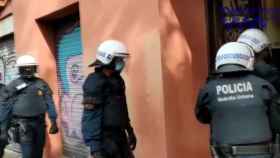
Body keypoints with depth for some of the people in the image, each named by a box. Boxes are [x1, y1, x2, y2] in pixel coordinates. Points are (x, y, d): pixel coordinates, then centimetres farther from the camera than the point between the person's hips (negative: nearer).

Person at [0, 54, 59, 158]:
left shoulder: (42, 84, 4)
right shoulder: (13, 86, -4)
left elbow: (49, 103, 4)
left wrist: (54, 122, -1)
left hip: (39, 123, 4)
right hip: (23, 125, -3)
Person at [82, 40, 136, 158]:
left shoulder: (117, 80, 11)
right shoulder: (95, 82, -16)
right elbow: (90, 115, -22)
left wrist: (130, 131, 22)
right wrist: (95, 147, -27)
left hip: (119, 134, 9)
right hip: (105, 137, -8)